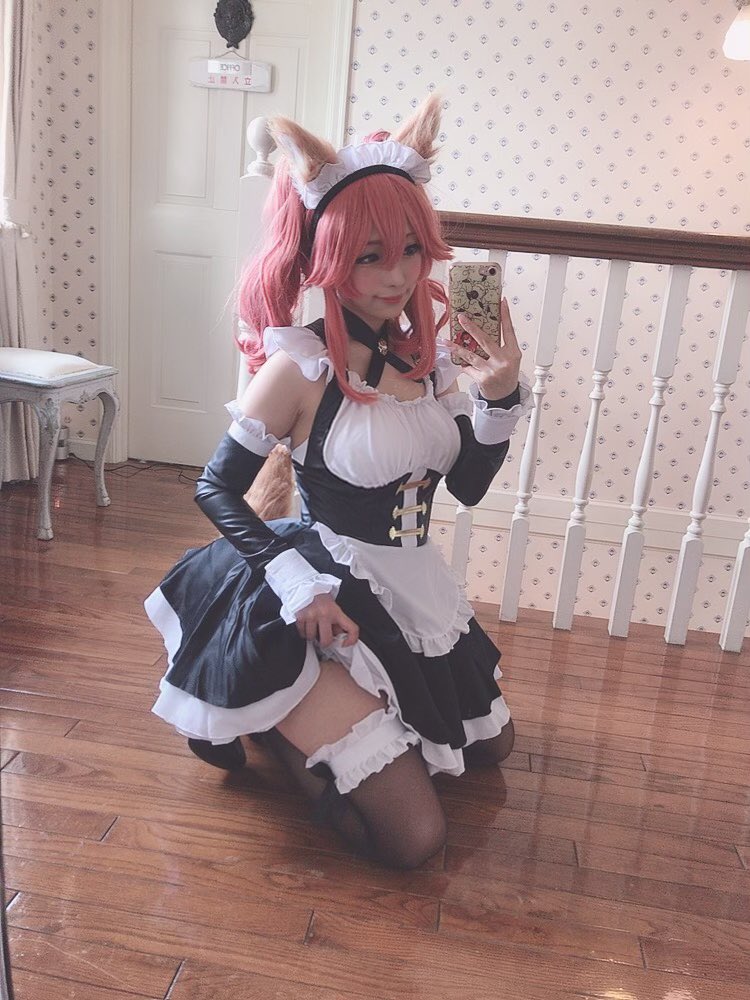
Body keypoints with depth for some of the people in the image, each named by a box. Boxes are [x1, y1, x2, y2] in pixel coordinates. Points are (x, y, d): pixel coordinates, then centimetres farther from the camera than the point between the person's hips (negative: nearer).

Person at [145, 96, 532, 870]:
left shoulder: (428, 355, 0)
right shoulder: (299, 366, -18)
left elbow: (469, 485, 2)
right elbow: (215, 489, -12)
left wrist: (500, 397, -14)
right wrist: (298, 586, -22)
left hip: (417, 591, 8)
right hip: (334, 599, -8)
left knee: (491, 745, 28)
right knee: (413, 839, -10)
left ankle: (307, 715, 32)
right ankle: (271, 720, 11)